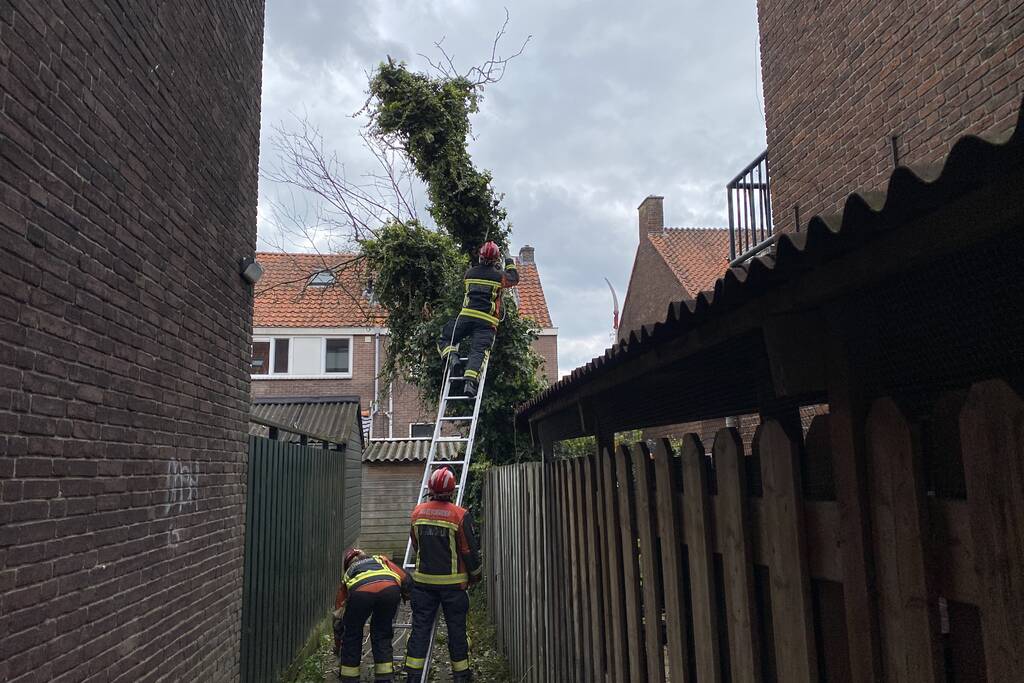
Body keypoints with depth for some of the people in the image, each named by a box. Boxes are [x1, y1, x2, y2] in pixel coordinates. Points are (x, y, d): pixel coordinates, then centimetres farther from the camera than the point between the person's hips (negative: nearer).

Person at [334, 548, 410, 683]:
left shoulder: (348, 574, 41)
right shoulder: (380, 560, 41)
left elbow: (338, 617, 47)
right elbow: (405, 580, 22)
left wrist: (338, 650, 58)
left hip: (360, 592, -1)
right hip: (390, 589, 1)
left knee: (352, 636, 25)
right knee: (382, 634, 25)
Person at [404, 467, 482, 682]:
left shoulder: (418, 512, -1)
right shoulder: (460, 515, -14)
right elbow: (470, 550, -8)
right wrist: (476, 574, 8)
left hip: (423, 580, 3)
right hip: (453, 582, -3)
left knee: (420, 626, 9)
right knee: (456, 628, 9)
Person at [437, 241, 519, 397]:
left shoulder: (469, 273, 13)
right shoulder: (499, 275, 7)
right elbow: (515, 278, 28)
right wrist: (510, 264, 45)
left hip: (467, 315, 1)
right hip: (487, 321, -1)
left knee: (444, 339, 17)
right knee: (479, 351, -13)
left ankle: (451, 355, -13)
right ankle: (471, 380, -34)